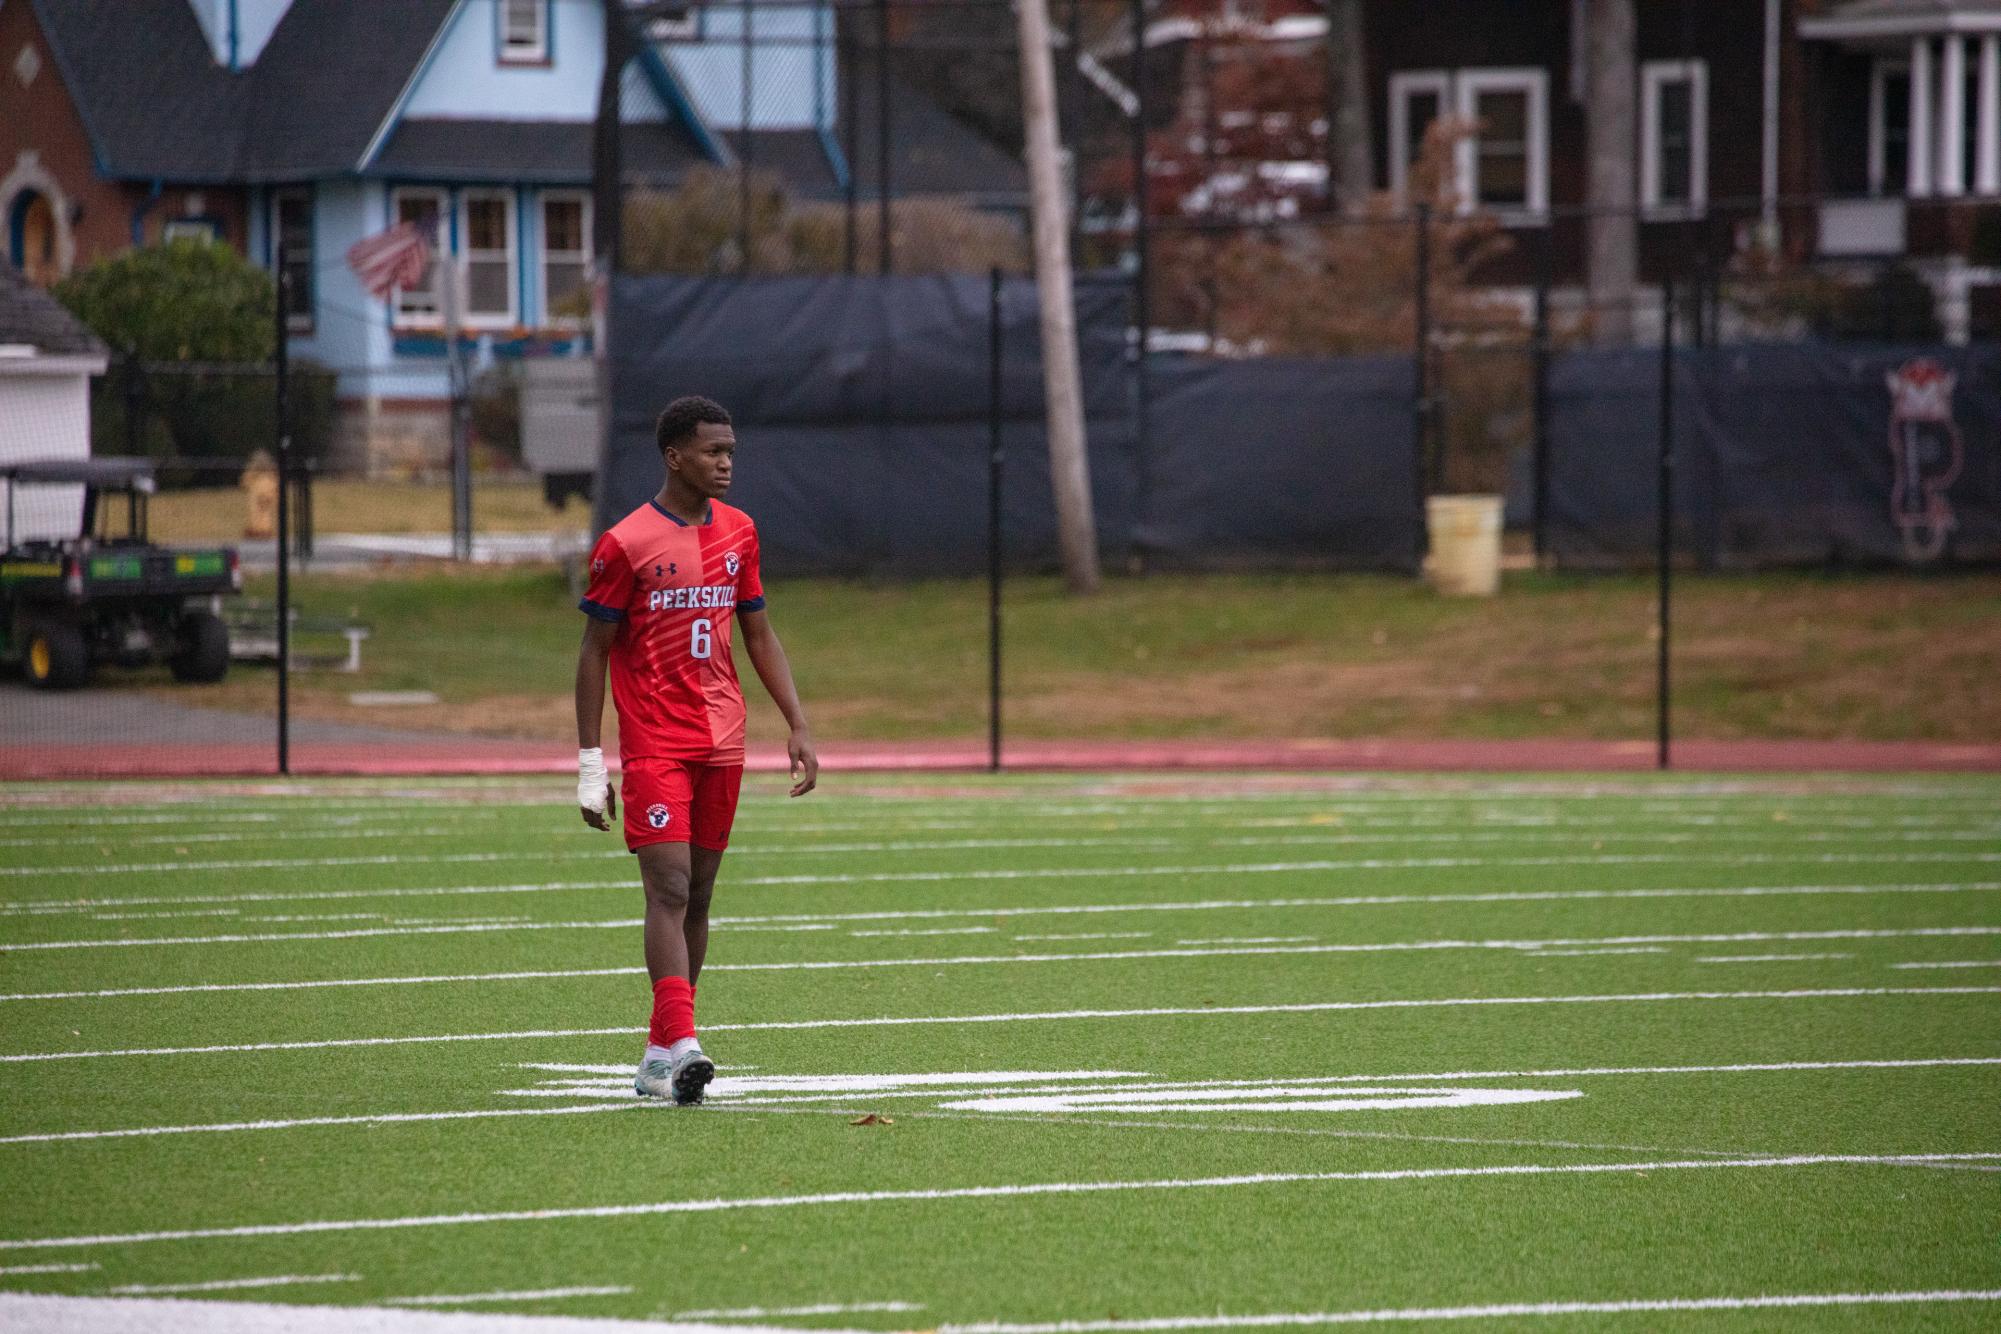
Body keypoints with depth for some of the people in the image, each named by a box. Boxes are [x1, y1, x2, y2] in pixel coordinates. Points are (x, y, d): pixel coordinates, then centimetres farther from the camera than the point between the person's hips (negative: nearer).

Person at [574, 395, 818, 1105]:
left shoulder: (738, 533, 10)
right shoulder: (626, 544, -7)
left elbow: (760, 635, 18)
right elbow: (594, 652, -4)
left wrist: (798, 727, 10)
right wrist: (590, 762, -7)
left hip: (721, 744, 6)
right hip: (653, 745, -6)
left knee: (697, 898, 8)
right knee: (670, 890, -16)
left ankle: (659, 1054, 15)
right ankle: (681, 1046, -25)